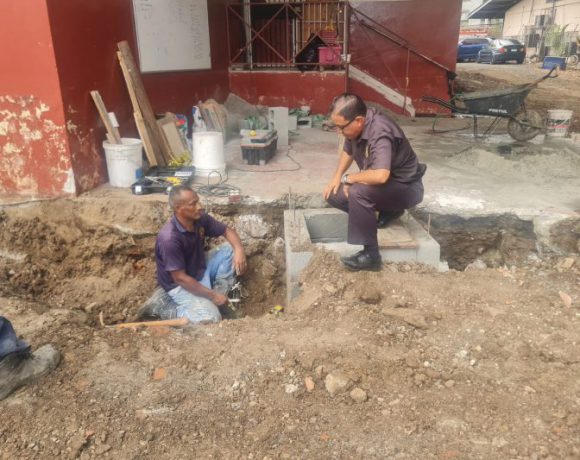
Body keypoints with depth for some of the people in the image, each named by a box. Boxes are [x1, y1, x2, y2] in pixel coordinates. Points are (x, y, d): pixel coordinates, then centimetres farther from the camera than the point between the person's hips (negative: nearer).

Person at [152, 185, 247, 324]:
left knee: (229, 249, -6)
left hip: (201, 268, 8)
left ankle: (221, 295, 0)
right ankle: (171, 314, -1)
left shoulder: (200, 219, -12)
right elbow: (180, 278, -28)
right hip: (180, 285, -7)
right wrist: (212, 295, -23)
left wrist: (239, 250, -20)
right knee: (211, 318, -25)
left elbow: (227, 231, 2)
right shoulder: (169, 238, -33)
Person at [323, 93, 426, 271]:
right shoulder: (357, 125, -7)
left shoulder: (380, 133, -33)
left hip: (406, 188, -9)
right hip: (382, 185, 9)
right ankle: (388, 211, 13)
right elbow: (347, 151, 14)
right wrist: (337, 177, -2)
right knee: (334, 195, 2)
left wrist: (348, 178, -28)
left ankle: (371, 255, -23)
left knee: (358, 192, -34)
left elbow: (381, 175, -46)